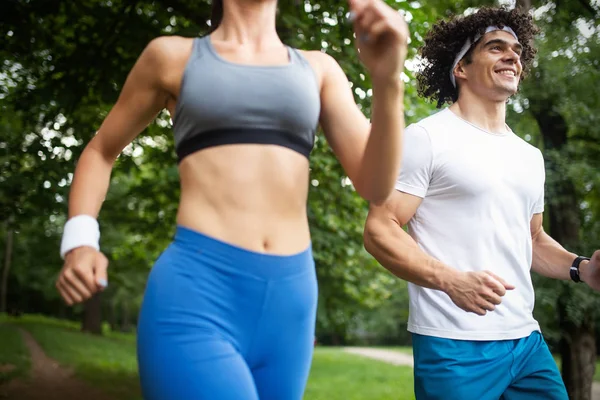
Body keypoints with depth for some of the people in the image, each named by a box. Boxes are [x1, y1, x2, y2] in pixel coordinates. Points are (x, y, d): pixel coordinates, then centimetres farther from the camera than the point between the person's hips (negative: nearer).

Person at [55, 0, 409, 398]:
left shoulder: (318, 69, 15)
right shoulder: (171, 55, 9)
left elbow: (375, 184, 3)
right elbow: (100, 152, 21)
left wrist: (387, 79, -15)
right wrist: (79, 243, 2)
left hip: (288, 301, 4)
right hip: (195, 294, -4)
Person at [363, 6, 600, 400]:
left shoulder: (530, 156, 16)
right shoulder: (426, 138, -6)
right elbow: (379, 230, -11)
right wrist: (451, 281, -24)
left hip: (526, 340, 7)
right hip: (455, 346, -6)